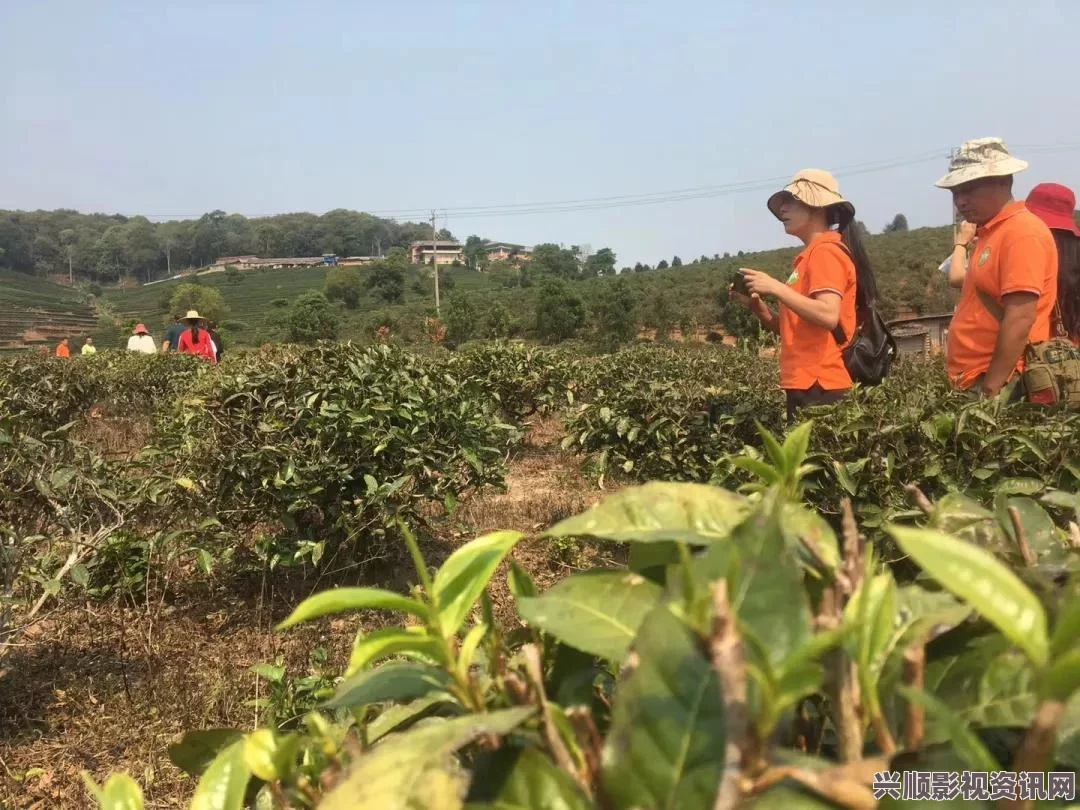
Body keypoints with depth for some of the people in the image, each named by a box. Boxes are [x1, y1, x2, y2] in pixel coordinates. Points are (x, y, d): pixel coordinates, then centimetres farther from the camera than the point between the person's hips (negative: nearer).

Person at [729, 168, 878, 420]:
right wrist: (756, 305, 6)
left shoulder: (826, 252, -8)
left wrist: (775, 287, -17)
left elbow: (828, 316, -22)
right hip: (806, 383, 9)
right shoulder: (810, 256, 20)